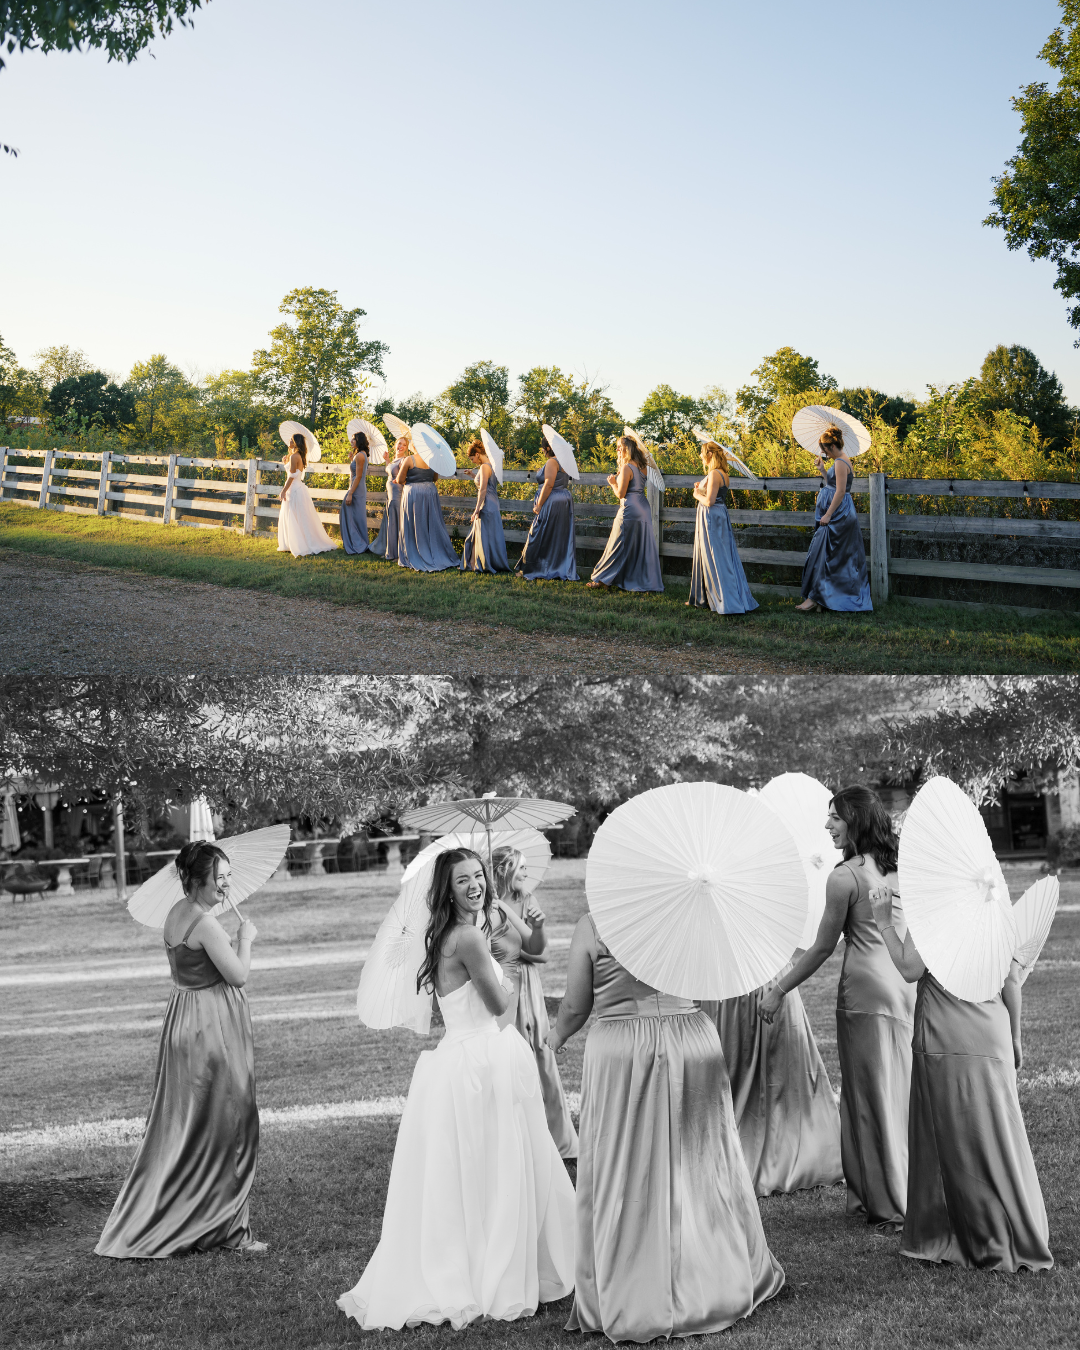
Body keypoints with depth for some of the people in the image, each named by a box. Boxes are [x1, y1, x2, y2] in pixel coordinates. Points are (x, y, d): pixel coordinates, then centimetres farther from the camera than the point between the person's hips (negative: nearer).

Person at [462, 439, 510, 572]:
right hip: (493, 504, 10)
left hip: (486, 505, -10)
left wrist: (477, 509, -20)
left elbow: (483, 489, -20)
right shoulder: (492, 465, 13)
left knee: (485, 536, -4)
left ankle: (487, 565, 0)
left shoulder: (484, 467, -16)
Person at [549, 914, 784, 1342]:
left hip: (620, 1052, -2)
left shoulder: (592, 925, -7)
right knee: (701, 1163, 15)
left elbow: (575, 1007, -1)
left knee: (623, 1172, 7)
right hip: (692, 1041, 2)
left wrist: (557, 1037, 17)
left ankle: (628, 1299, 12)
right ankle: (720, 1279, 28)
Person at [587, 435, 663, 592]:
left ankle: (602, 579, 7)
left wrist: (613, 483, 2)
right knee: (643, 547, 11)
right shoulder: (643, 467, 9)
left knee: (618, 546, 0)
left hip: (629, 509, -8)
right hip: (644, 508, 8)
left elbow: (620, 494, -15)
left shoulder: (627, 468, -15)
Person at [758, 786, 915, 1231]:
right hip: (905, 983, 7)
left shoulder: (844, 877, -13)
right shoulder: (896, 868, 7)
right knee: (898, 1094, 14)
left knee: (869, 1096, 3)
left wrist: (778, 990, -1)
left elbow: (823, 947, -9)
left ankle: (886, 1207, 10)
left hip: (866, 990, -7)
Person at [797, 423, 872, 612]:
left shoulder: (840, 463, -15)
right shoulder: (842, 461, 15)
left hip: (838, 515, -10)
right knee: (845, 558, 11)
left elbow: (840, 491, -21)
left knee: (821, 554, -8)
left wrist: (828, 514, -20)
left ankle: (814, 597, -8)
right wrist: (822, 470, 16)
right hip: (842, 516, 10)